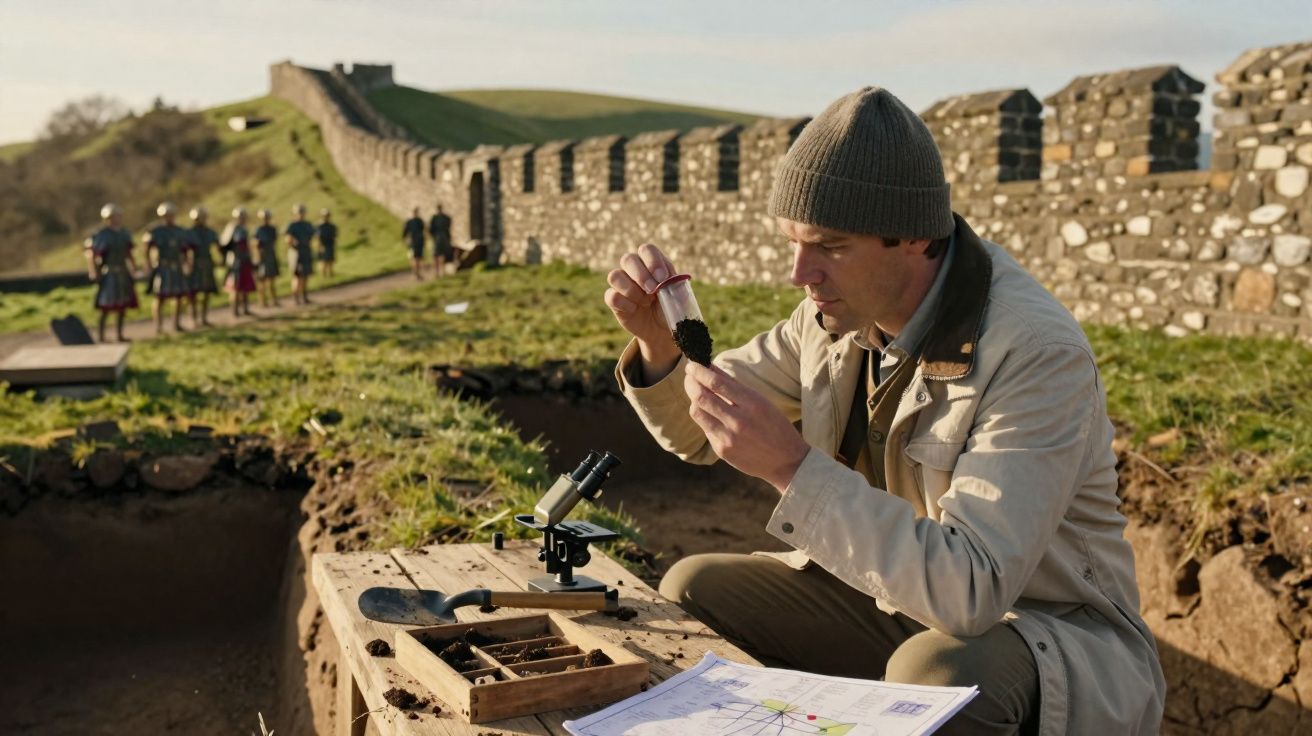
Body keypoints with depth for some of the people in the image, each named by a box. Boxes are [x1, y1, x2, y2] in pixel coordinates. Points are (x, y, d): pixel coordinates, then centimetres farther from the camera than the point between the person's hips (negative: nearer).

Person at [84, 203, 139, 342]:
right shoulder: (102, 235, -14)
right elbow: (91, 254, -15)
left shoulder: (124, 233, 8)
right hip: (109, 275, -7)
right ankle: (101, 336, 0)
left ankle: (119, 335, 19)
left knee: (123, 305, 10)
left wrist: (134, 268, 16)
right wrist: (94, 274, -18)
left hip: (123, 273, 7)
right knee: (106, 306, -6)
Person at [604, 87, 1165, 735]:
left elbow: (970, 589, -36)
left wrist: (791, 465, -39)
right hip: (898, 604, 7)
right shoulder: (839, 311, -6)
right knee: (691, 590, -2)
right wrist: (656, 339, -16)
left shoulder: (1037, 354, -27)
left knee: (936, 669, -38)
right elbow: (698, 433, 5)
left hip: (1054, 638, -6)